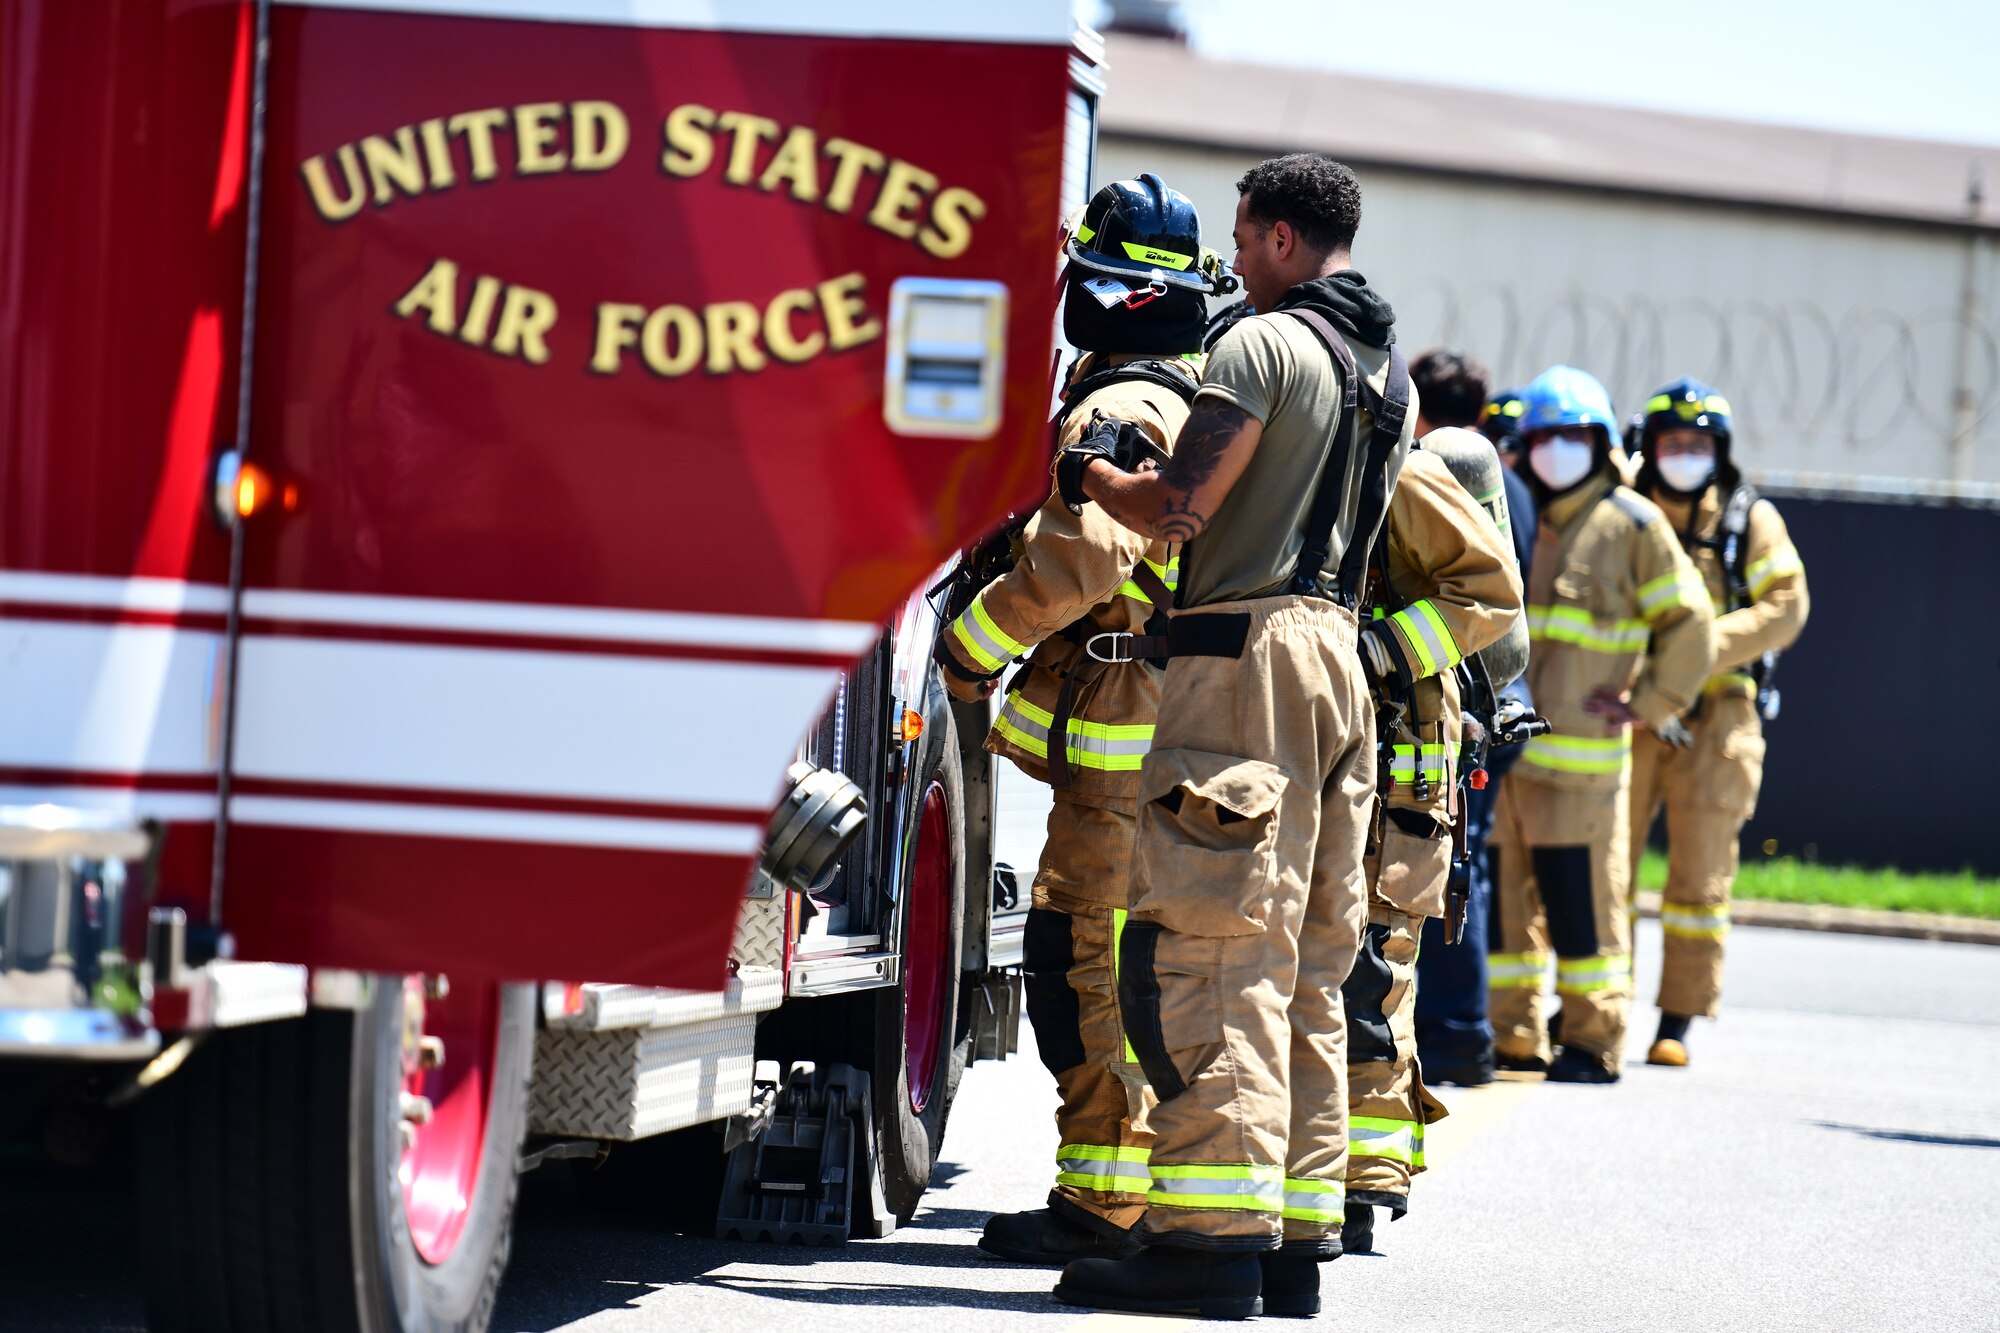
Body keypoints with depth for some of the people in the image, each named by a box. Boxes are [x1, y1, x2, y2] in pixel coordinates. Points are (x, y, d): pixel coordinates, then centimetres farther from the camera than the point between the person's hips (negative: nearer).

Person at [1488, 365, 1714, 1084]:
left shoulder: (1633, 526, 1)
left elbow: (1687, 623, 4)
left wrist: (1650, 702, 0)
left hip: (1579, 751, -5)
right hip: (1498, 742, 5)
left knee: (1583, 900, -6)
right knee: (1501, 893, 5)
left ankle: (1595, 1041, 1)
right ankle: (1512, 1036, 13)